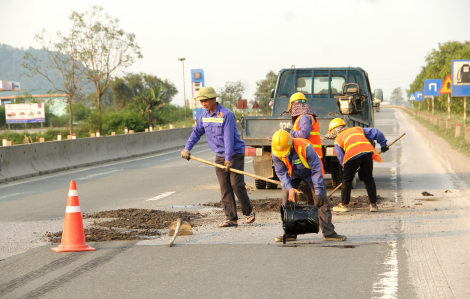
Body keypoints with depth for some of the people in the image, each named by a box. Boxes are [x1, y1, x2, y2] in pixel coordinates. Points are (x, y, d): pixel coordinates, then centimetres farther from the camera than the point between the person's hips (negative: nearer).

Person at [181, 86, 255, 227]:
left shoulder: (226, 114, -16)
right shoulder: (204, 115, 6)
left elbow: (229, 138, -21)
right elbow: (197, 132, 15)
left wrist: (228, 159, -25)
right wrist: (187, 149, 2)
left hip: (235, 153, -6)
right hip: (220, 156, 6)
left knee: (236, 184, -11)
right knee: (225, 188, 0)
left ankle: (249, 212, 9)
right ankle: (231, 218, 1)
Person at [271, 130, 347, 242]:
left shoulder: (305, 147, -39)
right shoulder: (275, 152, -27)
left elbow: (316, 169, -30)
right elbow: (281, 172, -16)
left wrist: (318, 192, -31)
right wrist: (289, 188, -33)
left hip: (309, 173, -3)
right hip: (292, 175, 3)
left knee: (321, 201, -11)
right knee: (287, 201, -10)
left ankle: (328, 233, -7)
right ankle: (290, 233, 0)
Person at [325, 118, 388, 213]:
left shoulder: (337, 139, 21)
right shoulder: (357, 129, 31)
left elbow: (341, 158, 16)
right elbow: (375, 132, 26)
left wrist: (346, 170, 25)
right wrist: (383, 144, 32)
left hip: (353, 155, -3)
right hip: (367, 151, 3)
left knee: (346, 180, 12)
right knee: (368, 179, 15)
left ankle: (344, 205, 20)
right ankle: (373, 205, 13)